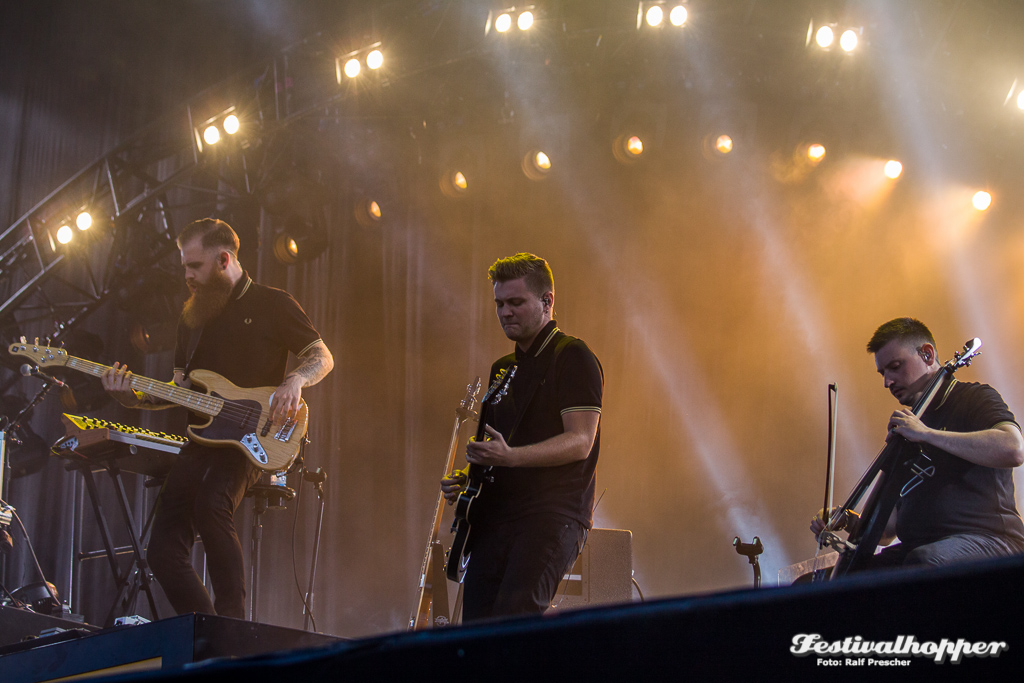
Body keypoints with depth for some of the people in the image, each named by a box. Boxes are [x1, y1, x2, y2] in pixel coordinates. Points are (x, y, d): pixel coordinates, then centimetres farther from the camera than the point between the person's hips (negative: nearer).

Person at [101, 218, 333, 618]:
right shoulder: (193, 315, 19)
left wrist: (294, 382, -18)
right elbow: (180, 388, 19)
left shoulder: (273, 305, 2)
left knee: (211, 503, -36)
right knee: (164, 551, -3)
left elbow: (322, 357, 2)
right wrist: (136, 398, 1)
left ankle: (232, 624, -29)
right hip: (201, 440, 7)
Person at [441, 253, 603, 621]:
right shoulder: (502, 369, 23)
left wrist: (509, 456, -25)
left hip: (554, 511, -8)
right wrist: (465, 479, 10)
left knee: (515, 610, -29)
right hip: (496, 516, 8)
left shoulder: (573, 357, -2)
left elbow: (580, 442, -13)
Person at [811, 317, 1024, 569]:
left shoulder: (975, 398, 3)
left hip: (987, 538, -7)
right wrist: (854, 523, 2)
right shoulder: (908, 423, 25)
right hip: (916, 546, 7)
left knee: (923, 560, -41)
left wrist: (927, 434, -20)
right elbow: (889, 529, 24)